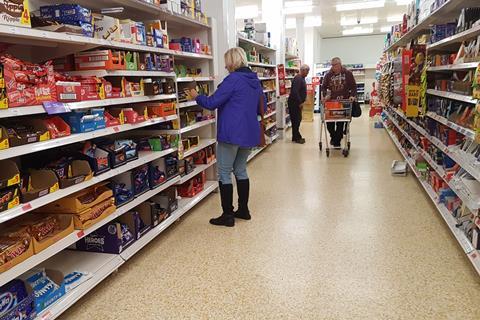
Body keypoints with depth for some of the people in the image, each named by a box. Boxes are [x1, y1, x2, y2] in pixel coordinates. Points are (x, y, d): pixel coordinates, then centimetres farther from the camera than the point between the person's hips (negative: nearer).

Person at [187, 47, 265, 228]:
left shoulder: (233, 79, -13)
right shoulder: (255, 81, 11)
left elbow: (211, 103, -13)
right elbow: (262, 108, 19)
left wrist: (196, 97, 4)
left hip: (232, 134, -8)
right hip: (250, 133, 8)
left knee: (224, 173, 1)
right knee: (240, 170, 18)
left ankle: (227, 216, 5)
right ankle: (243, 210, 24)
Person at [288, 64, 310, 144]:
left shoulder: (302, 78, 15)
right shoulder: (298, 79, -18)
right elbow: (295, 92, -27)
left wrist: (301, 101, 16)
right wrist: (300, 102, -21)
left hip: (298, 103, 10)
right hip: (294, 103, -10)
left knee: (298, 119, 14)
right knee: (296, 120, -4)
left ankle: (297, 136, 22)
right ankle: (296, 138, 3)